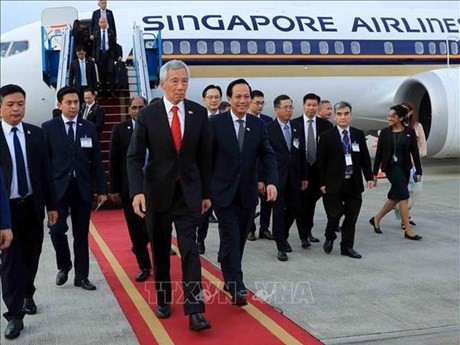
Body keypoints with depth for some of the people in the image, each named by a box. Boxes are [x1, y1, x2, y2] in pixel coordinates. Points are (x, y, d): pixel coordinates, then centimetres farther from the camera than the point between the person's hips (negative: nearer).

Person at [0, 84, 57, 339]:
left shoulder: (36, 134, 3)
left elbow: (45, 171, 6)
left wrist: (51, 205, 4)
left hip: (32, 205, 3)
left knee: (31, 255, 14)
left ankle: (27, 295, 37)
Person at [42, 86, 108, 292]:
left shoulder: (89, 128, 6)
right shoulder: (49, 128, 0)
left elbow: (96, 161, 6)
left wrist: (101, 189, 3)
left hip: (82, 188, 2)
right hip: (58, 188, -2)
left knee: (81, 234, 7)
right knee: (57, 229, -9)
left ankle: (81, 276, 17)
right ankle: (64, 266, 17)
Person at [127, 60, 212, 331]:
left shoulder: (199, 113, 0)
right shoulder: (148, 115, -5)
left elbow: (204, 156, 5)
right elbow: (135, 157, -6)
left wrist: (206, 193, 6)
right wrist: (137, 191, -20)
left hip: (188, 192, 0)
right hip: (157, 192, 0)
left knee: (190, 250, -5)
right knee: (160, 251, 12)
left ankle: (195, 311, -4)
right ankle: (163, 300, 29)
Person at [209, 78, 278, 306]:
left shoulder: (258, 125, 5)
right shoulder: (215, 123, -5)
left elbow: (268, 155, 1)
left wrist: (272, 181, -16)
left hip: (247, 193, 4)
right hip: (223, 191, -4)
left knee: (240, 239, 12)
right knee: (231, 239, -9)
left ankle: (229, 277, 28)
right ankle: (236, 287, -6)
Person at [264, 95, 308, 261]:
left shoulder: (298, 128, 7)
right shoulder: (268, 129, -7)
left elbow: (302, 153, 10)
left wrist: (305, 176, 9)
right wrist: (261, 179, -9)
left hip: (294, 177, 4)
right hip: (277, 177, -4)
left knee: (294, 208, 10)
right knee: (278, 211, 0)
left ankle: (283, 235, 35)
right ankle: (281, 246, 9)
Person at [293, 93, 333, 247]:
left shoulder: (325, 125, 1)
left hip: (318, 169, 3)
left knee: (312, 202, 15)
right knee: (301, 203, -1)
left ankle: (308, 231, 30)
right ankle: (304, 236, 4)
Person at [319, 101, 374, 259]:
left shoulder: (359, 135, 7)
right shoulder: (326, 136, -3)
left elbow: (365, 158, 10)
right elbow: (321, 162, -3)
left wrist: (369, 177, 0)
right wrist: (322, 183, -7)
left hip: (354, 184, 3)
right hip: (334, 183, -3)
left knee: (352, 216, 7)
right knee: (334, 214, -4)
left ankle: (347, 247, 19)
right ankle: (330, 237, 25)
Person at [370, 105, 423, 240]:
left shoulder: (410, 132, 1)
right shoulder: (385, 132, -2)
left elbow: (415, 152, 2)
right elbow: (379, 153, 0)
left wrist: (418, 171, -2)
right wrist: (375, 173, 0)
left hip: (404, 168, 4)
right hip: (391, 167, -3)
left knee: (395, 197, 10)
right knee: (403, 196, -10)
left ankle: (376, 219, 29)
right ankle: (408, 230, -4)